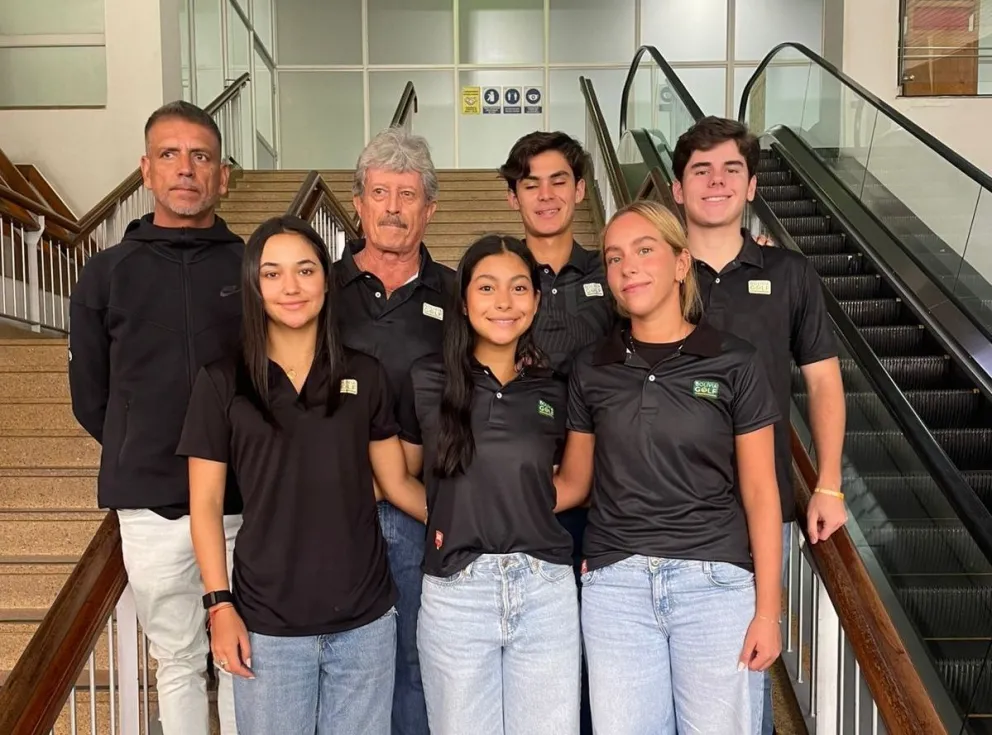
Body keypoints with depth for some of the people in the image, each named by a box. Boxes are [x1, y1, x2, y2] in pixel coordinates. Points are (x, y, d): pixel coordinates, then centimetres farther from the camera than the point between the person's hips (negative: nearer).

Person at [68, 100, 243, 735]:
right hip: (152, 506, 1)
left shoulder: (254, 267, 2)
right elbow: (90, 398, 11)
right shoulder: (106, 274, 5)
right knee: (179, 662, 14)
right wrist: (141, 454, 11)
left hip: (248, 501, 0)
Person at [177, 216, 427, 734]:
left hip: (365, 619, 2)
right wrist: (219, 605, -6)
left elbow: (398, 483, 5)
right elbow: (205, 503, -1)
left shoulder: (364, 377, 2)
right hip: (267, 624, -1)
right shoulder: (222, 382, -3)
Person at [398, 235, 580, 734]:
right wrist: (442, 515, 2)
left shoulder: (553, 390, 5)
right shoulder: (427, 381, 0)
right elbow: (403, 474, 12)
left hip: (545, 592, 1)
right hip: (454, 594, -1)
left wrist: (518, 503, 5)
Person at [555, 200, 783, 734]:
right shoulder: (591, 368, 5)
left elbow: (759, 492, -1)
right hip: (615, 583, 2)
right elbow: (573, 481, 9)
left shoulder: (733, 363, -2)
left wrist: (767, 611, -3)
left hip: (716, 581, -2)